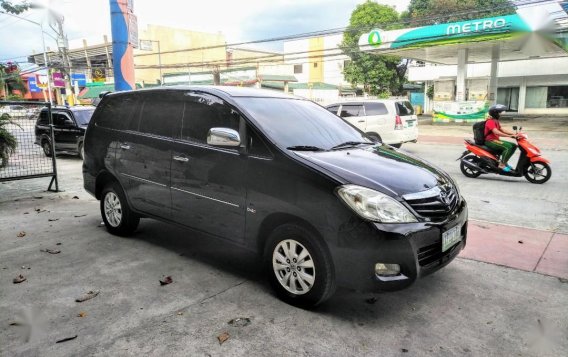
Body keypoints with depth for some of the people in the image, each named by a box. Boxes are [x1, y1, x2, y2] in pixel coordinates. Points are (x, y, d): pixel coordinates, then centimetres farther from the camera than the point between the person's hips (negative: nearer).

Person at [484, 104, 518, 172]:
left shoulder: (496, 121, 17)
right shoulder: (490, 121, -16)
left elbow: (502, 130, 15)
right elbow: (496, 132, -28)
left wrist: (514, 134, 4)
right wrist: (509, 136, -32)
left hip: (496, 140, 10)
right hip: (490, 141, -10)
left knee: (514, 145, 6)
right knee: (508, 147, -27)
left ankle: (504, 162, 7)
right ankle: (502, 164, -24)